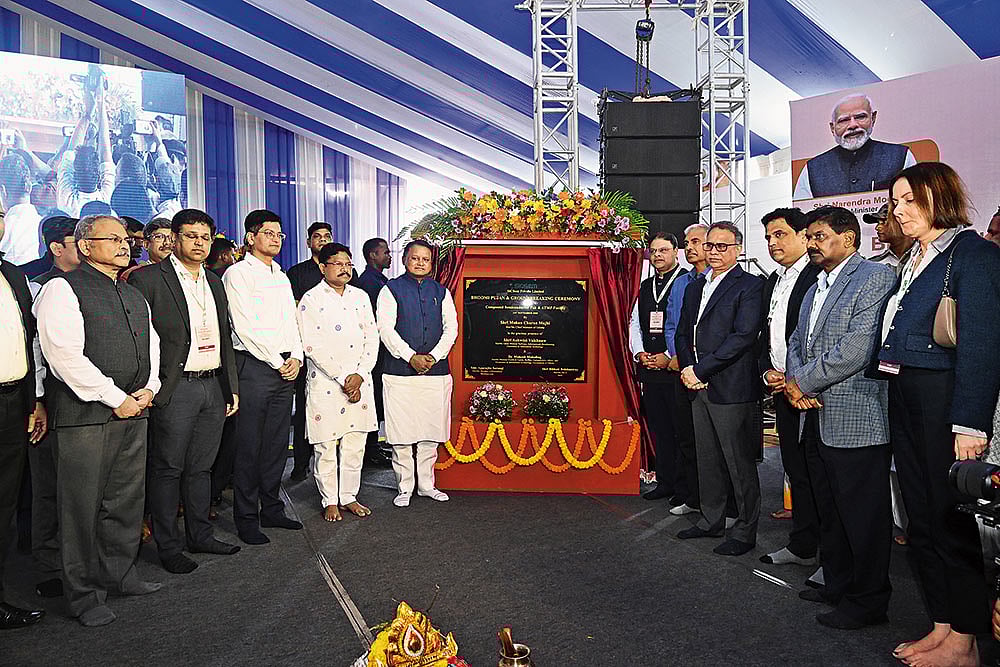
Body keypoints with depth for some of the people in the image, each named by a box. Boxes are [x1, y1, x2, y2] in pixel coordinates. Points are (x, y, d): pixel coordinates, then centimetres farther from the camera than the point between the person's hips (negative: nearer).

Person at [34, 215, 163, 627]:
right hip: (86, 414, -7)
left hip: (134, 409, 7)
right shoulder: (62, 290, -6)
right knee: (83, 505, 1)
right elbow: (66, 356, -15)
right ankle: (83, 593, 15)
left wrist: (149, 389, 3)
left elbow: (151, 345, 20)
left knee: (126, 499, 14)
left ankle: (120, 574, 30)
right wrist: (116, 399, -14)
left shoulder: (134, 295, 18)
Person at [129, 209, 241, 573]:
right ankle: (168, 546, 16)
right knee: (168, 468, 4)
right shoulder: (148, 278, -5)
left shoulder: (214, 282, 15)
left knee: (201, 466, 15)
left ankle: (200, 534, 26)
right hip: (175, 389, -6)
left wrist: (231, 388, 14)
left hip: (213, 386, 6)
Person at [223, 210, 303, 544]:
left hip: (285, 369, 7)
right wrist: (278, 362, -10)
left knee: (277, 444, 11)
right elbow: (245, 328, -11)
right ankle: (246, 518, 8)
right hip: (254, 367, -7)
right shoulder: (238, 274, -4)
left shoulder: (281, 277, 18)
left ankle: (271, 508, 21)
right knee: (249, 446, -1)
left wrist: (295, 358, 2)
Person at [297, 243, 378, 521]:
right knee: (326, 446, 3)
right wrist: (342, 378, -13)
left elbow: (372, 338, 8)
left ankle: (349, 496, 23)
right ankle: (330, 501, 17)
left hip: (360, 382, 4)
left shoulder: (360, 297, 12)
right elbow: (312, 347, -10)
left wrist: (360, 375, -5)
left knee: (355, 444, 9)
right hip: (325, 383, -4)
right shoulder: (311, 299, -3)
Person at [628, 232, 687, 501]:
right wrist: (640, 353, 3)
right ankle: (665, 482, 23)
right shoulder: (646, 286, 16)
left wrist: (669, 356, -14)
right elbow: (634, 322, 18)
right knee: (659, 428, 13)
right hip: (649, 368, 7)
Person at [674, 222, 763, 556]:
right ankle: (711, 520, 29)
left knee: (739, 461, 1)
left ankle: (745, 531, 13)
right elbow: (682, 333, 18)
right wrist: (687, 369, -1)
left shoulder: (750, 286, -7)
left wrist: (699, 370, -17)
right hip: (699, 387, 7)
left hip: (731, 387, -7)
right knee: (707, 458, 16)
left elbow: (744, 336, -17)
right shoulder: (695, 287, 17)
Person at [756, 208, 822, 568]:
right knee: (796, 470, 15)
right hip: (782, 390, 8)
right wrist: (767, 371, 5)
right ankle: (802, 546, 27)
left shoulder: (819, 276, -10)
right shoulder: (772, 282, 17)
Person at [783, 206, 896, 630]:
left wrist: (803, 382, -12)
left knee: (862, 514, 2)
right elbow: (797, 343, 19)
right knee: (828, 511, 18)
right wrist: (794, 384, -1)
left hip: (855, 419, -9)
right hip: (816, 418, 9)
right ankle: (837, 586, 32)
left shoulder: (875, 278, -10)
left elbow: (857, 348, -20)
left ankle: (868, 601, 16)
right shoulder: (815, 289, 19)